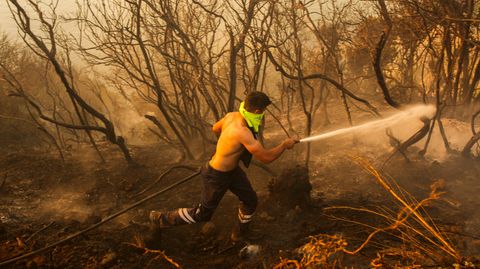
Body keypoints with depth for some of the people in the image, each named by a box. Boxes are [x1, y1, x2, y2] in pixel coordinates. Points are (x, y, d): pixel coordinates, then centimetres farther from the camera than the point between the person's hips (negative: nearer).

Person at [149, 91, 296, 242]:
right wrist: (285, 145, -17)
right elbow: (266, 157, -32)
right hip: (217, 176, -9)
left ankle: (239, 235, 41)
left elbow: (215, 129, 9)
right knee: (203, 214, 12)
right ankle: (161, 219, 29)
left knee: (250, 200, 18)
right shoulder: (243, 132, -37)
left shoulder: (232, 116, -11)